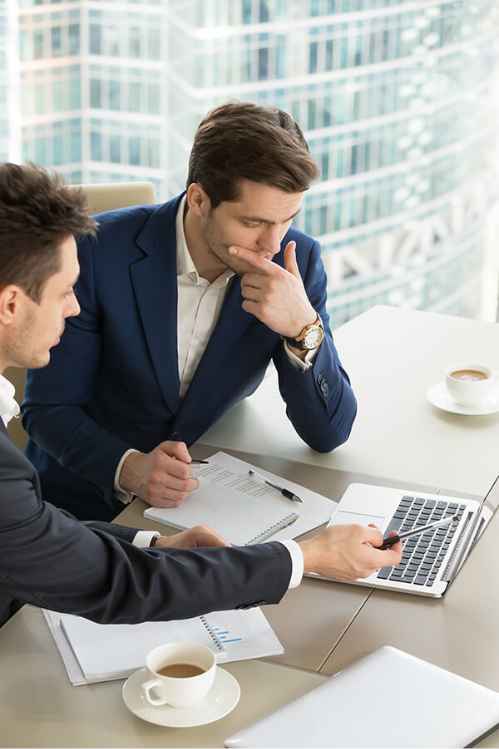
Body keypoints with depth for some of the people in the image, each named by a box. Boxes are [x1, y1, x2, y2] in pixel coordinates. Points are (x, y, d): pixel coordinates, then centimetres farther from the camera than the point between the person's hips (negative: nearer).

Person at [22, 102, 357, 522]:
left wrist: (304, 327, -27)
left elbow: (328, 433, -9)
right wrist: (130, 469, -30)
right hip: (89, 501, -3)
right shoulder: (99, 251, -18)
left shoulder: (298, 261, -10)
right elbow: (48, 408, -12)